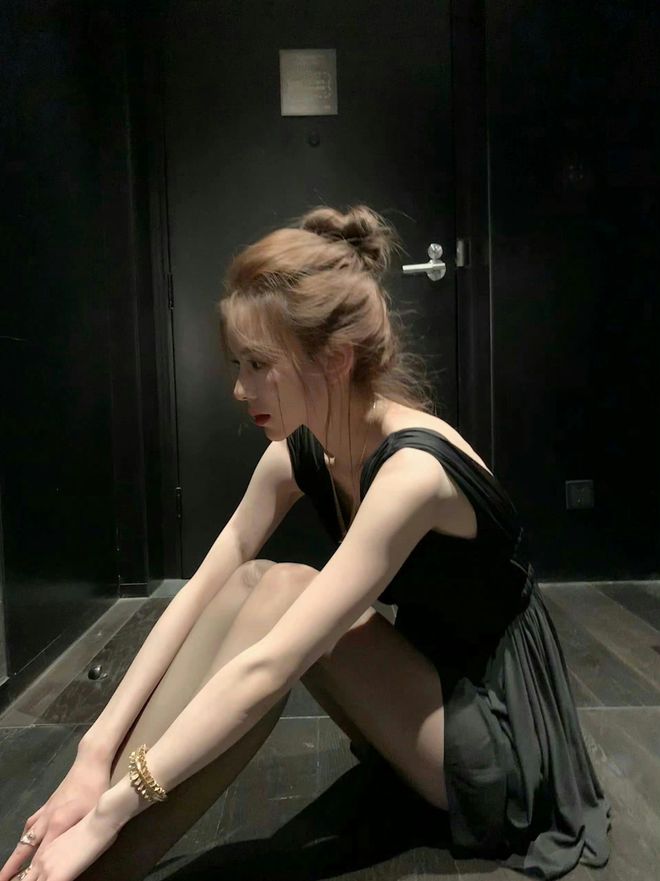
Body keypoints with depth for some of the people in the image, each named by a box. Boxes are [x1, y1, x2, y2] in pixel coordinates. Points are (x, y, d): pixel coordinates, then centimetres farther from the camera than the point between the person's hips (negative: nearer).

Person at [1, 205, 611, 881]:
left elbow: (269, 668, -34)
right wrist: (96, 754, -18)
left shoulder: (413, 471, -31)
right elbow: (200, 594, -12)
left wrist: (105, 815, -28)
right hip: (423, 704, 7)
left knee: (280, 592, -27)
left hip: (500, 745, -6)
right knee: (244, 587, -15)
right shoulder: (298, 453, -8)